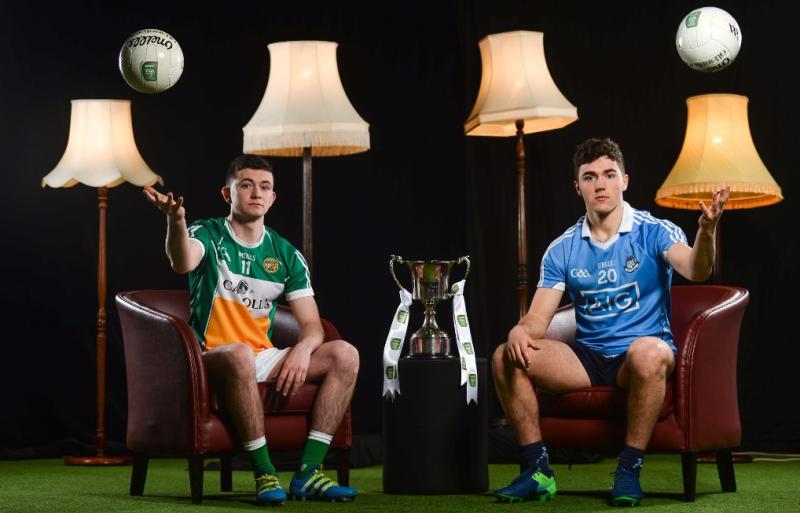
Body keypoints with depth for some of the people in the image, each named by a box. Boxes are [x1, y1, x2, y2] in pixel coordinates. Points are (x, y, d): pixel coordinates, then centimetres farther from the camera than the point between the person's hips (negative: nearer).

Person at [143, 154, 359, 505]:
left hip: (264, 358, 5)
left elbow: (312, 324, 6)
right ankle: (264, 474, -32)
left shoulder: (287, 255, 9)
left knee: (345, 354, -14)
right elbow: (183, 263, -29)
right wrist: (176, 220, -50)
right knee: (239, 354, -40)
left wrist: (302, 350, -18)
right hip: (212, 356, -5)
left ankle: (307, 473, -18)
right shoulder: (207, 235, -3)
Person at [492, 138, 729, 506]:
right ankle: (538, 471, -10)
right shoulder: (561, 250, 7)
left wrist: (706, 231, -45)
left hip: (645, 349, -4)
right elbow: (539, 316, 4)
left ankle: (629, 470, -26)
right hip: (588, 358, 4)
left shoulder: (654, 232, -4)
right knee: (506, 358, -18)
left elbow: (695, 271, -23)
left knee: (648, 352, -40)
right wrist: (520, 331, -21)